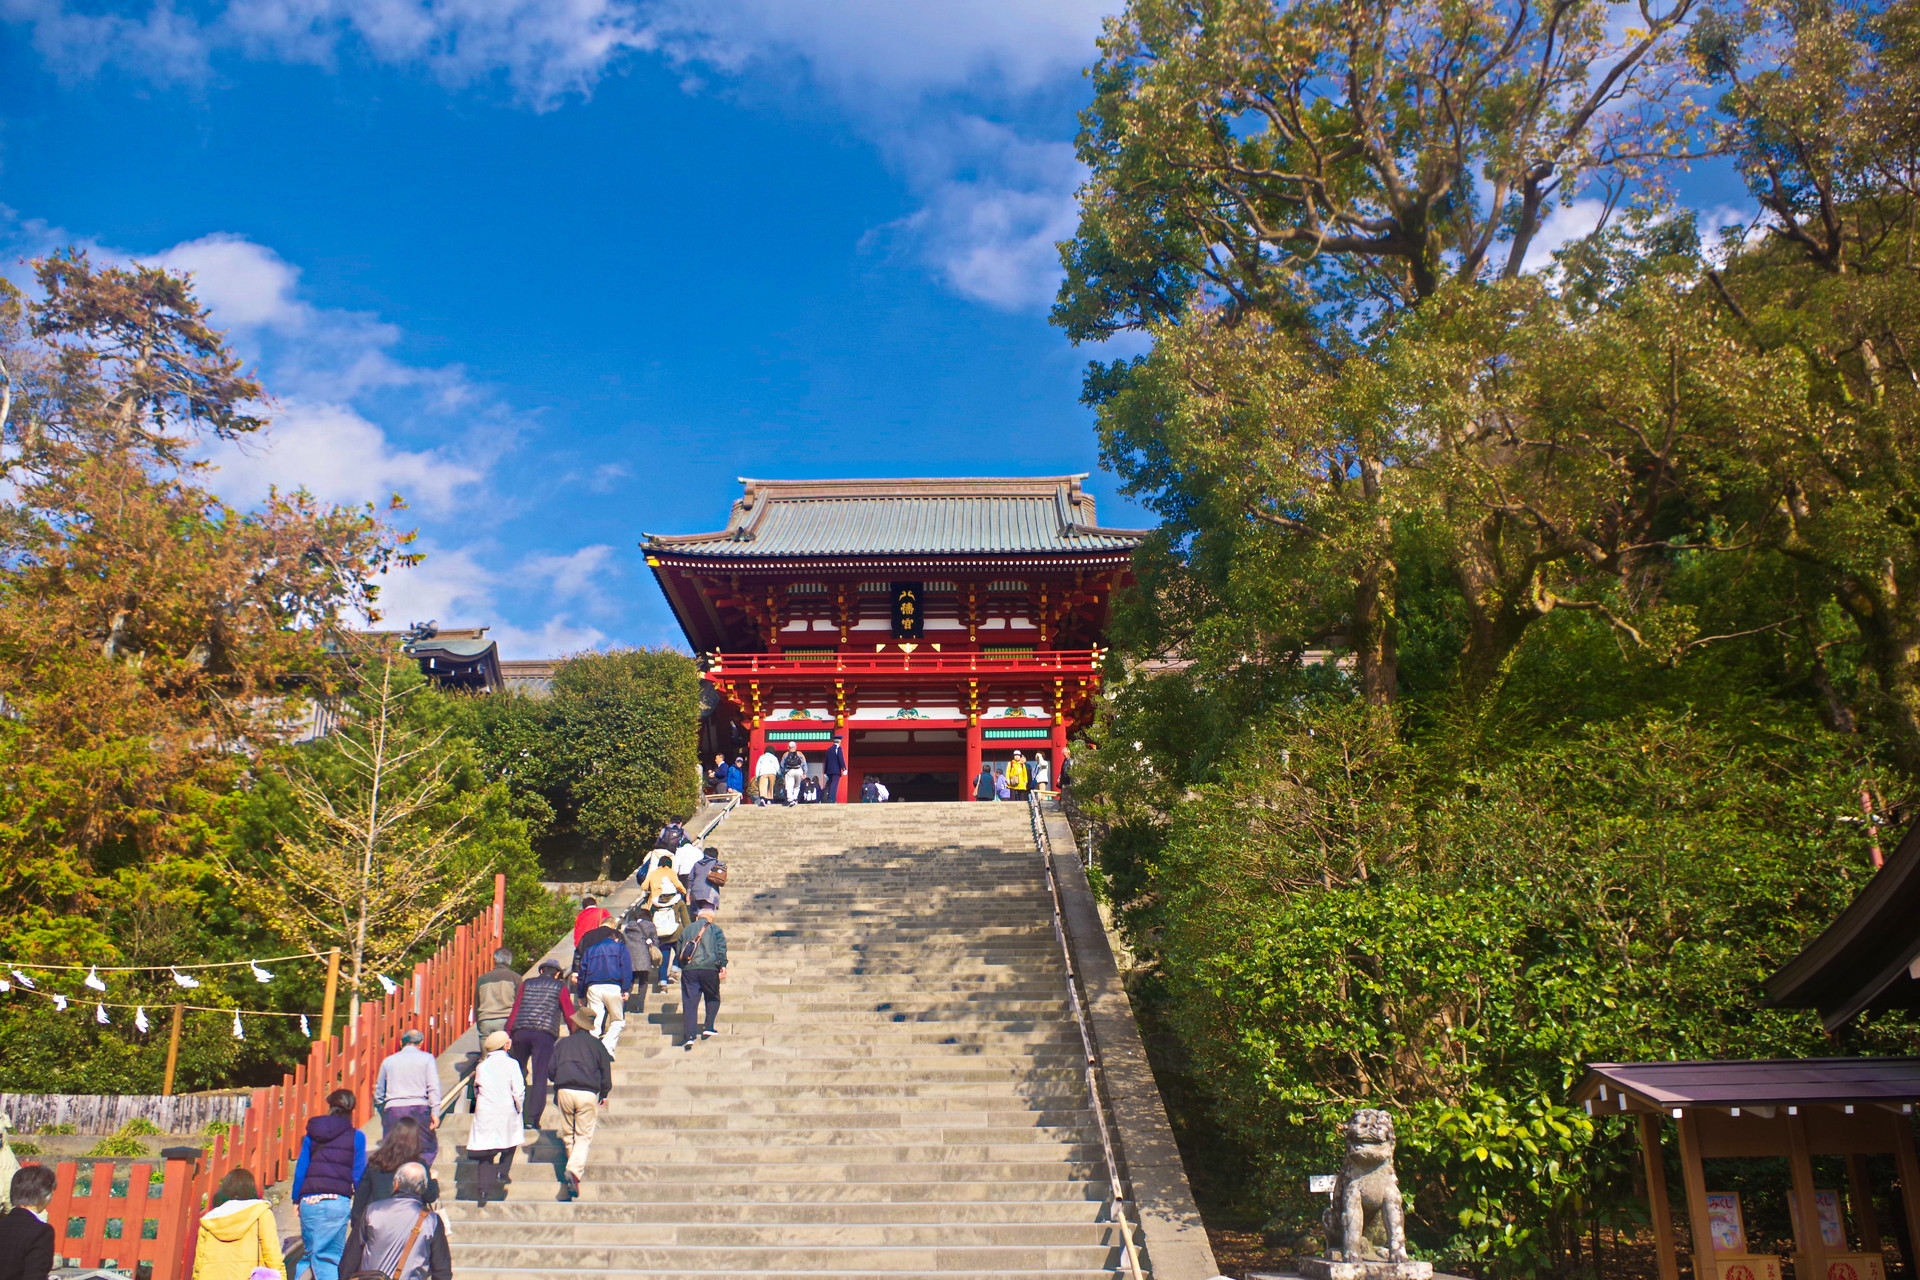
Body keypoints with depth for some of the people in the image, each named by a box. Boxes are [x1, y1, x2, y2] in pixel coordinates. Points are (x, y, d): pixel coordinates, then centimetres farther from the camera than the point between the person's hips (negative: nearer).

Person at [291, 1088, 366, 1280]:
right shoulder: (356, 1136, 3)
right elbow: (358, 1175, 2)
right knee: (330, 1256, 1)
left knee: (308, 1253, 17)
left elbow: (300, 1170, 12)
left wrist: (297, 1200, 20)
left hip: (309, 1201, 3)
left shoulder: (311, 1134, 12)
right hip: (337, 1201, -3)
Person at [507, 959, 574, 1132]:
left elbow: (514, 1009, 12)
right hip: (545, 1034, -3)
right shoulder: (560, 987, 10)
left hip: (521, 1032, 3)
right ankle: (533, 1119, -7)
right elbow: (569, 1014, 8)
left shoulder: (527, 984, 18)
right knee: (540, 1077, -2)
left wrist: (508, 1034, 11)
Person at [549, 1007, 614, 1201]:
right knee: (584, 1136, -2)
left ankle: (574, 1169, 22)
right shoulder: (596, 1044, 8)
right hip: (587, 1094, -2)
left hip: (564, 1092, 2)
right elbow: (606, 1071, 6)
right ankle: (574, 1169, -23)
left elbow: (551, 1069, 11)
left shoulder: (563, 1043, 12)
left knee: (567, 1134, 16)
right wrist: (603, 1094, 19)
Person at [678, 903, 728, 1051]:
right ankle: (708, 1028, 10)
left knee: (689, 1003, 0)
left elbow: (679, 951, 19)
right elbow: (721, 948, -3)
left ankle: (689, 1037, -10)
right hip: (709, 968, -2)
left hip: (688, 969, 2)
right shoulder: (715, 929, 10)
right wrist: (723, 965, -5)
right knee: (713, 998, 19)